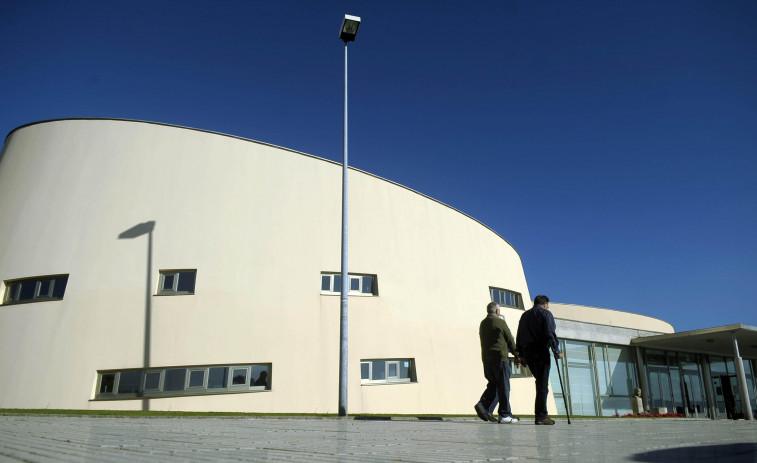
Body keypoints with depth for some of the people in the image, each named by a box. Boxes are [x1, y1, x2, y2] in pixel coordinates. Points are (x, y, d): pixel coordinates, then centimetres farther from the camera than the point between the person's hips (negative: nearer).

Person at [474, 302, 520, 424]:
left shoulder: (482, 324, 15)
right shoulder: (500, 322, -5)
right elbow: (510, 340, 0)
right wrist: (517, 356, 9)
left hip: (486, 359, 6)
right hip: (499, 357, -6)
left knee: (493, 384, 13)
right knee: (503, 386, 0)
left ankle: (482, 404, -5)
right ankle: (504, 414, 2)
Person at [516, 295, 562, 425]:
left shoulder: (524, 315, 19)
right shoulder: (546, 313, 1)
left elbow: (519, 337, 16)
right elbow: (550, 334, -10)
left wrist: (521, 354, 18)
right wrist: (557, 352, -4)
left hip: (527, 351, 6)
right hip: (541, 351, -6)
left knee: (540, 382, 16)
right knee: (542, 384, -5)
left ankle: (540, 413, 14)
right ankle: (541, 416, -8)